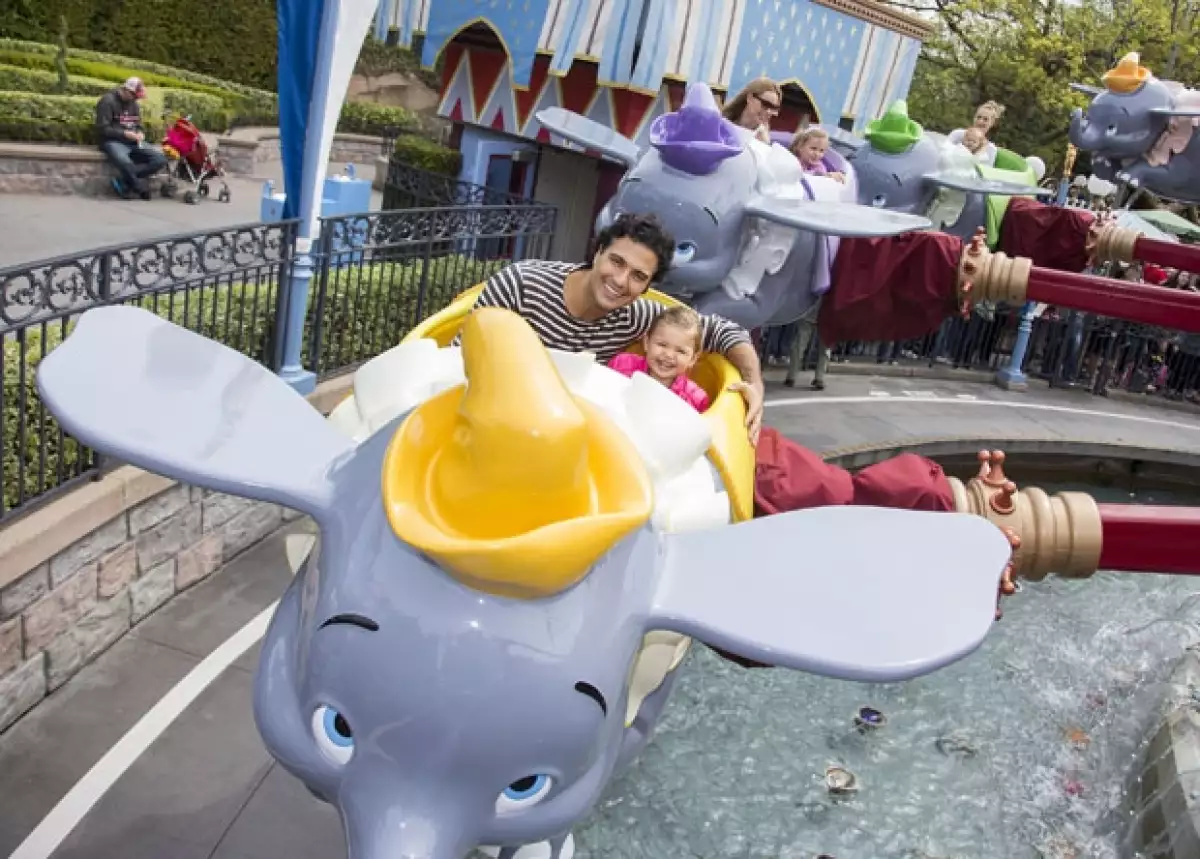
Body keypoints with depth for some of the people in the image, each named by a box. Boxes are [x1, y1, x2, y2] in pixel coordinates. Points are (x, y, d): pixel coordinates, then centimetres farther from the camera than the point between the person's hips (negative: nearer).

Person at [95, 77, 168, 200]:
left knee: (160, 159, -18)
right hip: (113, 141, -7)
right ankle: (142, 188, -14)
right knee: (124, 162, -41)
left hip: (133, 142, 7)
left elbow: (139, 126, 22)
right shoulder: (108, 101, -7)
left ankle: (123, 182, -18)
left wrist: (140, 134, -3)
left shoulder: (133, 104, 14)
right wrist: (125, 133, -20)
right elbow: (102, 129, -12)